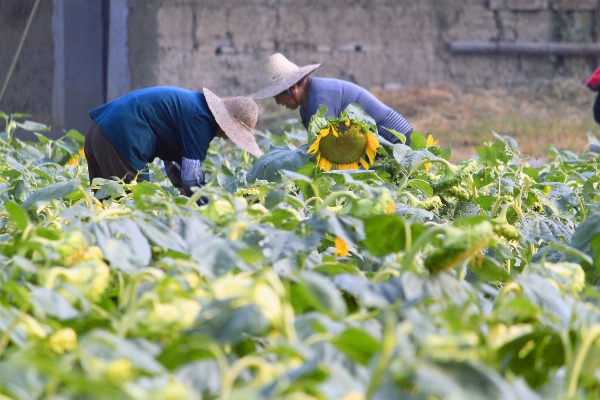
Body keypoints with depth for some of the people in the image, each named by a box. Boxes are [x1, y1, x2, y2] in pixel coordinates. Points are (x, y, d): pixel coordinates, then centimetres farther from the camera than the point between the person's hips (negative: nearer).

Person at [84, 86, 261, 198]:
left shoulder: (193, 103, 17)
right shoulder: (199, 119, -14)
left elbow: (173, 155, 25)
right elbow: (192, 177, -15)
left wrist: (184, 192, 21)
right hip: (120, 137, -11)